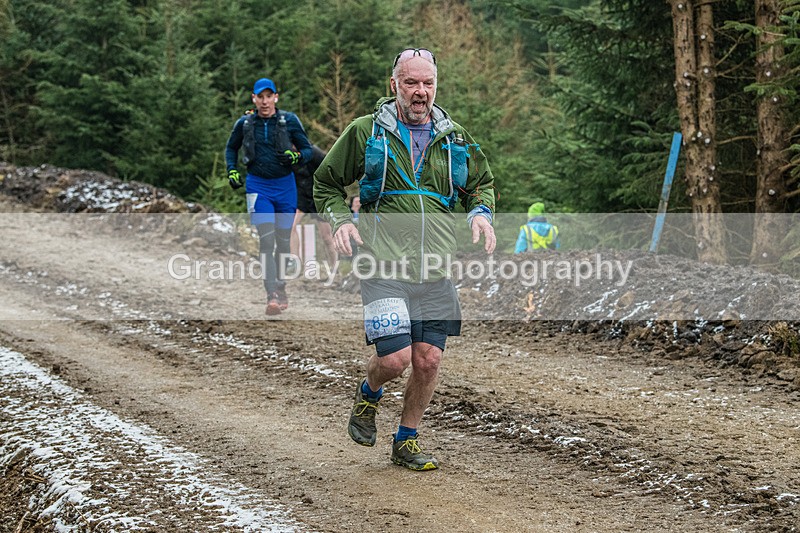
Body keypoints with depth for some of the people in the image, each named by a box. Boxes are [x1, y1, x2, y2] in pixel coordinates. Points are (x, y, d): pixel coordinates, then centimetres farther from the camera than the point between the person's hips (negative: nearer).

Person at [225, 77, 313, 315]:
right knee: (266, 238, -15)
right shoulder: (244, 123, 1)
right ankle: (272, 295, -22)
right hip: (258, 186, -1)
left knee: (283, 240, 9)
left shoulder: (289, 121, -3)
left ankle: (281, 289, 28)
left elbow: (308, 149, 3)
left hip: (285, 185, 1)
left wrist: (296, 157, -18)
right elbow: (231, 148, 19)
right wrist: (232, 170, 4)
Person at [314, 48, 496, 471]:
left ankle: (406, 442, 21)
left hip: (435, 271, 4)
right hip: (383, 266, -4)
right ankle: (367, 396, 21)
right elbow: (326, 183, 12)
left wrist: (481, 212, 4)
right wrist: (340, 220, -6)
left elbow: (481, 183, 26)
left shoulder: (454, 138, 11)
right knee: (395, 358, -14)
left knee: (428, 361, 2)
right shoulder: (365, 132, 2)